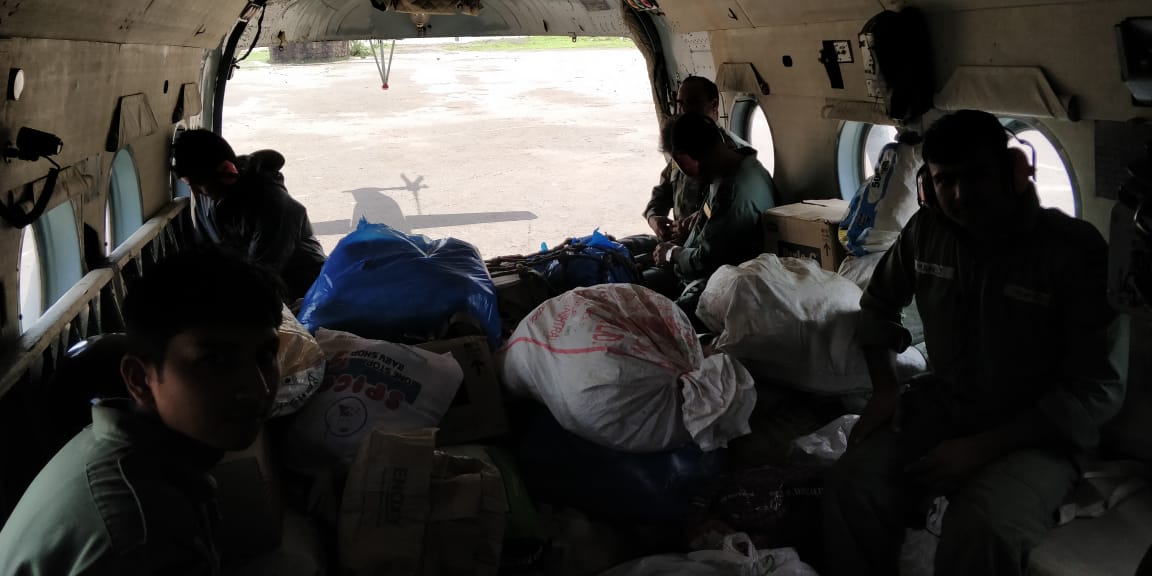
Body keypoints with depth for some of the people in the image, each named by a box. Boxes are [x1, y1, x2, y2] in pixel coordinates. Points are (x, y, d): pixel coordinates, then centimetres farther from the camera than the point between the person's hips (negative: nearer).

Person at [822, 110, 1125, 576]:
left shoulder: (1075, 249, -15)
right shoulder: (925, 231, 0)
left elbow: (1098, 389, -16)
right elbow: (879, 304, 20)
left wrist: (982, 448, -22)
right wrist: (884, 388, 5)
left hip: (1036, 433, -4)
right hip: (941, 405, 4)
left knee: (983, 532, -35)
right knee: (851, 487, -25)